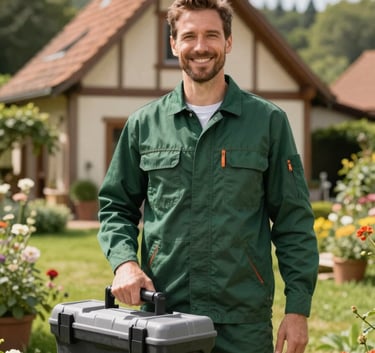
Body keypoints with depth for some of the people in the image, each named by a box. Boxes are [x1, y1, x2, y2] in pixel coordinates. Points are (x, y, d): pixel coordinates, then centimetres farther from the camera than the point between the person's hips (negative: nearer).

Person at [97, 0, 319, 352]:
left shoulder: (268, 121, 2)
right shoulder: (144, 124, 7)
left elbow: (293, 221, 2)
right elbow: (115, 206, 14)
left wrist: (298, 308, -4)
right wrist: (124, 262, -6)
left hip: (244, 322, -1)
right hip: (163, 314, 1)